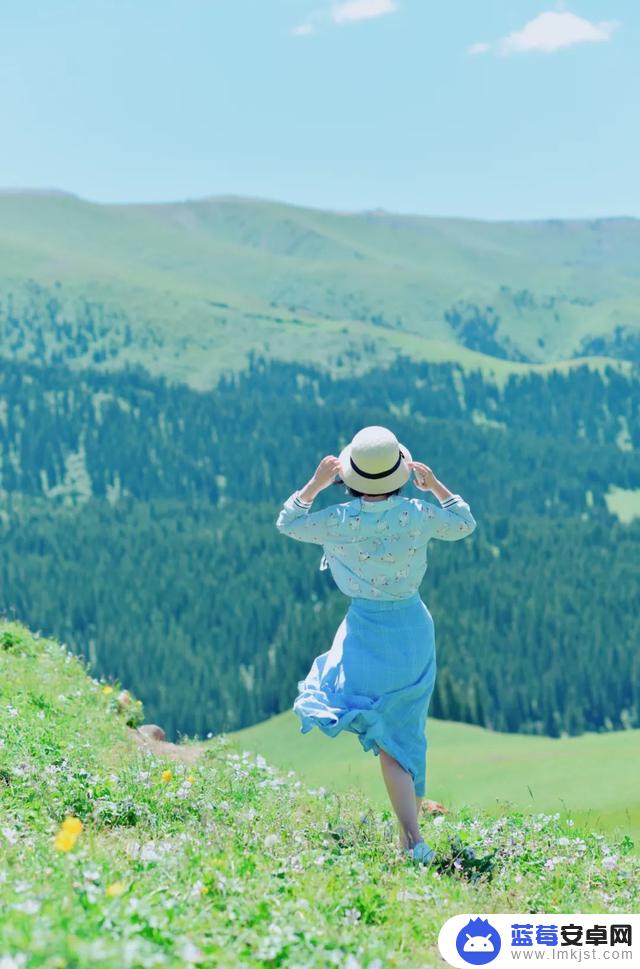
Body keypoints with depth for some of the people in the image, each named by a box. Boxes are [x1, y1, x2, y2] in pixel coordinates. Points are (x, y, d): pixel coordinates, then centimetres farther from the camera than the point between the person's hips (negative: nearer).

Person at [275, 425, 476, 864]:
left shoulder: (341, 520, -15)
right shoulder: (418, 515, -11)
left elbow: (287, 522, 4)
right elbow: (465, 523, 10)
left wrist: (316, 484, 8)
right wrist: (435, 485, 16)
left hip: (366, 630, -2)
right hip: (414, 629, 2)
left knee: (389, 744, 8)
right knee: (408, 734, 13)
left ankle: (414, 840, -5)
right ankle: (410, 835, 17)